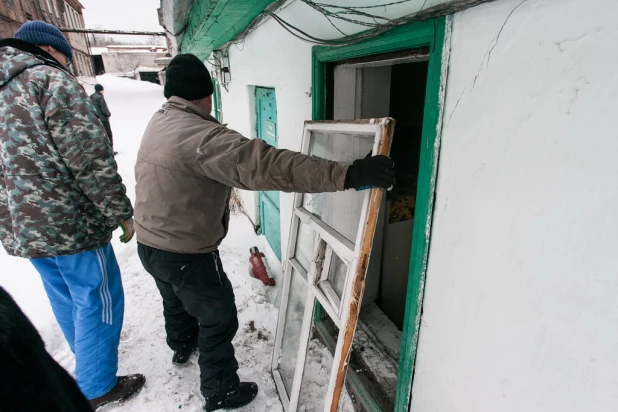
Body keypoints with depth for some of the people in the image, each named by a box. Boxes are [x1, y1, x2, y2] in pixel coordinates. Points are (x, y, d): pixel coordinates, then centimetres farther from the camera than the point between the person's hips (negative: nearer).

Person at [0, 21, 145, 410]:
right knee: (97, 300, 7)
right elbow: (91, 157, -19)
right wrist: (121, 212, -11)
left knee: (66, 298, 24)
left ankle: (87, 355, 46)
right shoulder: (49, 79, -11)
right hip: (69, 222, -9)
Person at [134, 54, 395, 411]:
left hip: (149, 244, 9)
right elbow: (266, 165, -43)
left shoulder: (159, 122, 0)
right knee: (220, 320, 12)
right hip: (186, 254, -9)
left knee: (176, 301, 33)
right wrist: (347, 175, -47)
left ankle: (182, 345, 62)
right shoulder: (202, 137, -29)